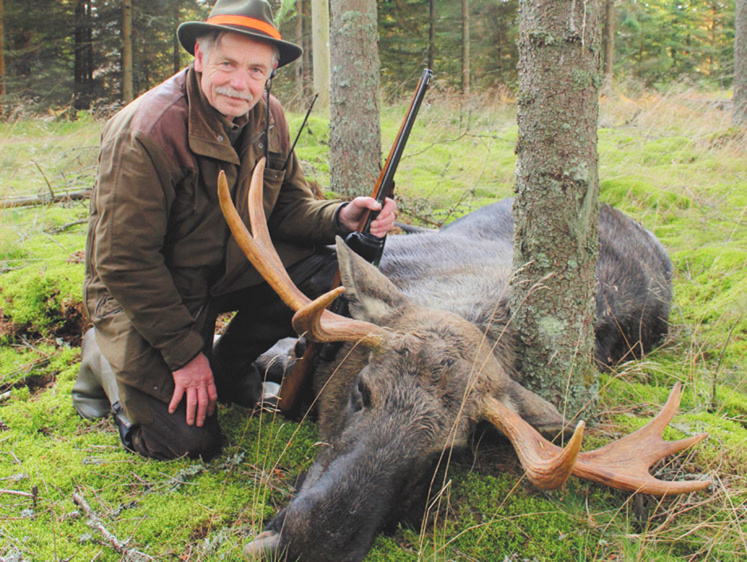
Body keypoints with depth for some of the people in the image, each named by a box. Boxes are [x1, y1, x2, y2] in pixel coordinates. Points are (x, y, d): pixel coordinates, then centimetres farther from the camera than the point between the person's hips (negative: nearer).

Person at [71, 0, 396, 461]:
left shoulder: (268, 117, -6)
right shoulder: (144, 132, -27)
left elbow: (289, 205, 1)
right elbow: (125, 262, -24)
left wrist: (339, 218, -23)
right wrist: (184, 353, -21)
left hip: (232, 268, 6)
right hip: (140, 293, -6)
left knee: (329, 271, -14)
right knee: (188, 439, -13)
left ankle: (228, 368, 7)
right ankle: (106, 360, 17)